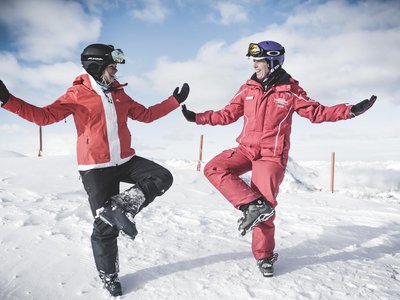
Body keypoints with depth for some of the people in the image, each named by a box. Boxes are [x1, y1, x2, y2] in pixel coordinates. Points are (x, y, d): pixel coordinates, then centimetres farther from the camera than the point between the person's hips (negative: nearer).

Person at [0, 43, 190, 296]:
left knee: (162, 177, -12)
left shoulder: (119, 94, 12)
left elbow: (145, 114, 20)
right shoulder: (77, 94, -4)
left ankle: (123, 206, -9)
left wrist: (175, 101, 20)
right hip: (95, 168, -5)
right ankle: (109, 276, 21)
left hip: (125, 161, 5)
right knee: (106, 226, 0)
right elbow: (44, 116, -10)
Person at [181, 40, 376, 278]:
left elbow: (316, 112, 1)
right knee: (213, 168, -19)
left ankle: (264, 256, 17)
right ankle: (253, 205, -20)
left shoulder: (290, 91, -3)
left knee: (264, 208, -4)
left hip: (272, 156, -4)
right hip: (246, 149, 4)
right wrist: (198, 118, 9)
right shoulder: (248, 89, 6)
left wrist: (350, 111, -11)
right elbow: (228, 114, 12)